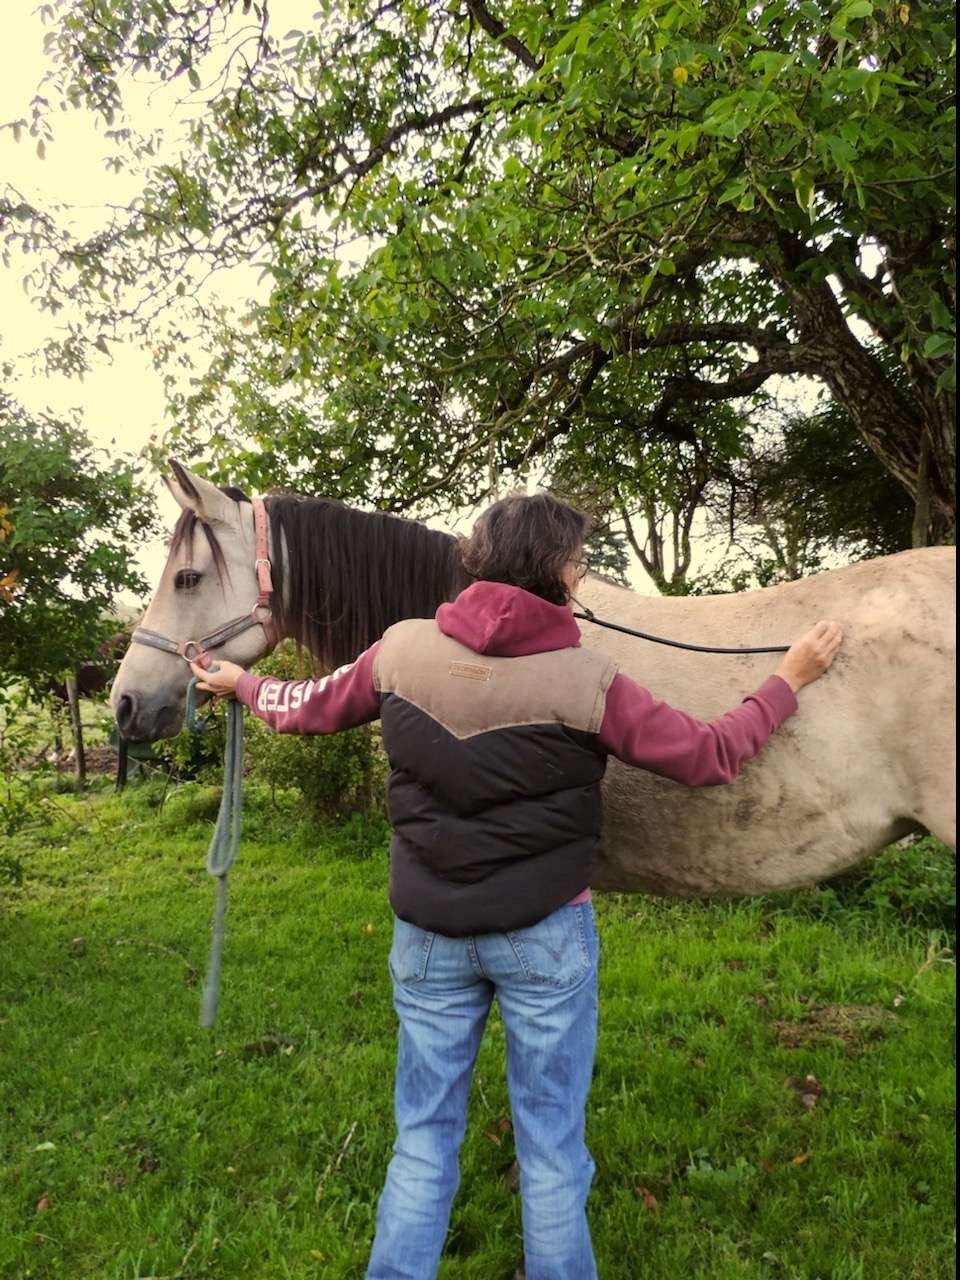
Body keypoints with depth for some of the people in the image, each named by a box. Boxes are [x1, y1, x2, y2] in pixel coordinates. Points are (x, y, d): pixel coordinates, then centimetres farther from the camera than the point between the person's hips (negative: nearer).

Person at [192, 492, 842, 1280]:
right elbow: (710, 757, -8)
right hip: (545, 935, -3)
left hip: (429, 932, 3)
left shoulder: (404, 649, -6)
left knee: (423, 1136, 20)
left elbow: (311, 710, 9)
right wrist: (790, 679, 7)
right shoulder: (582, 680, -16)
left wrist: (241, 683, 30)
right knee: (551, 1146, 17)